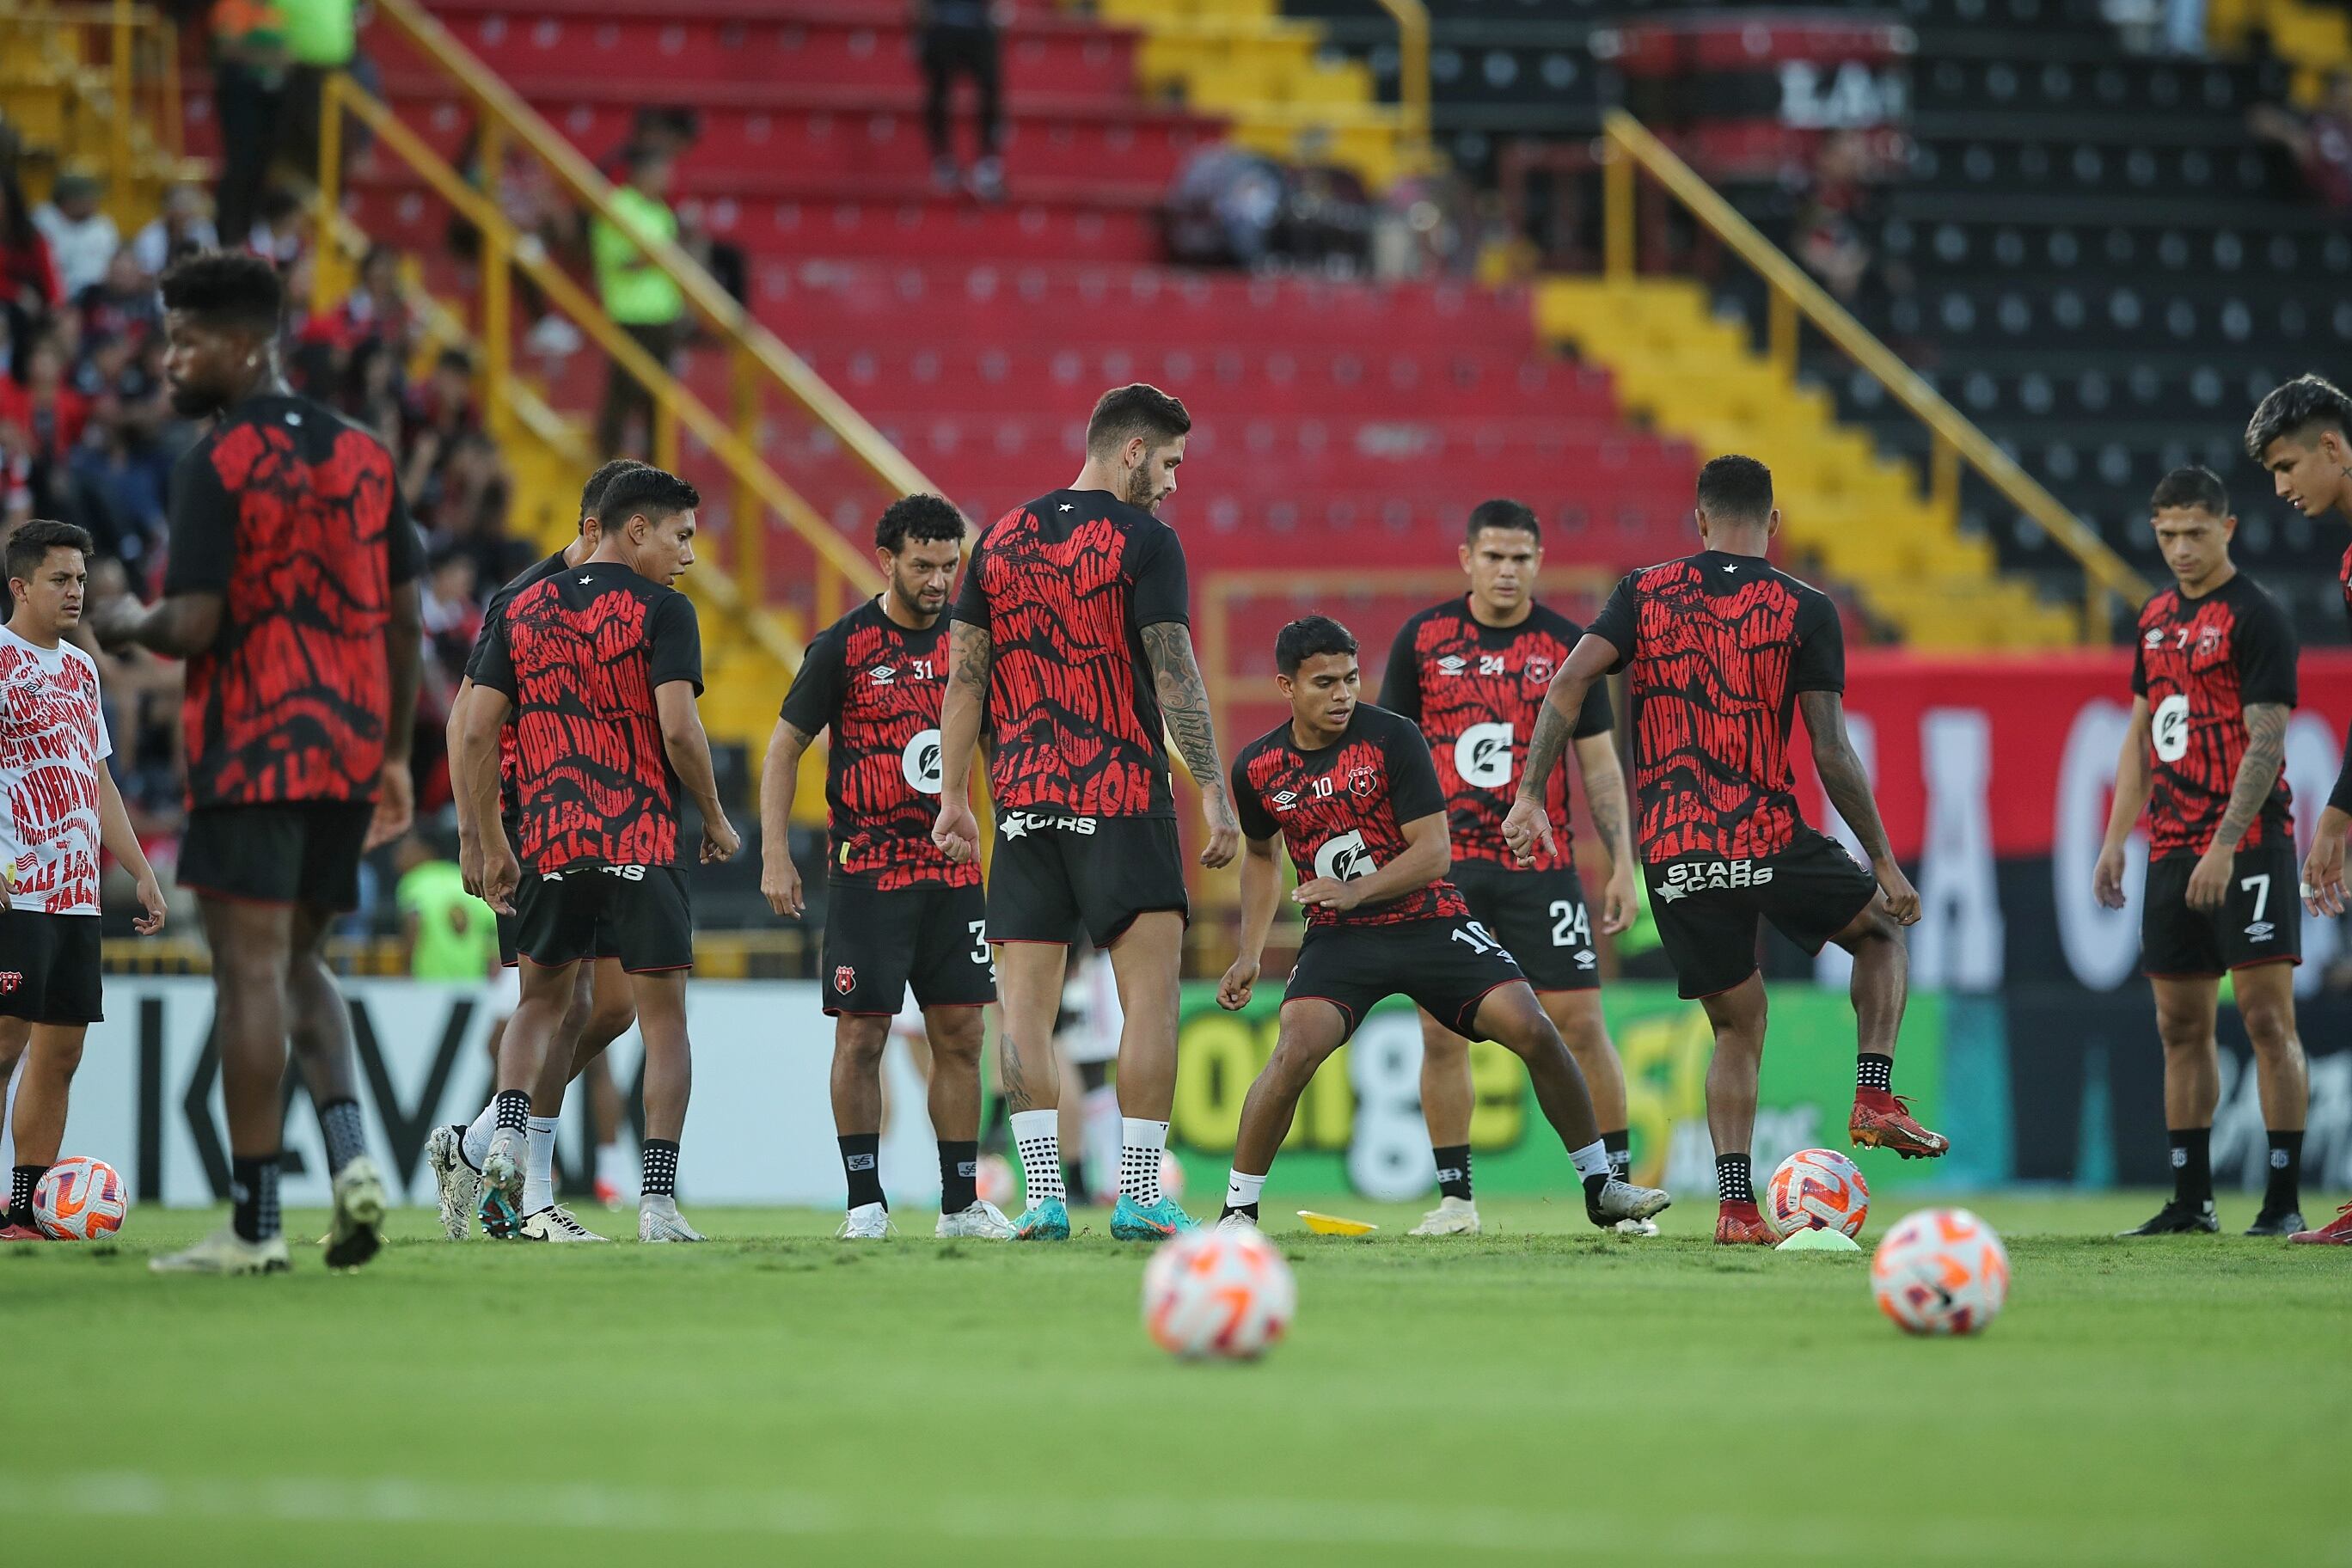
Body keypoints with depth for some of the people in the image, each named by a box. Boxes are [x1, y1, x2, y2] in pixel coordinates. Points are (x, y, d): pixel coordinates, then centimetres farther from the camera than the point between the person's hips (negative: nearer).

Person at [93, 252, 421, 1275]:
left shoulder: (218, 463, -9)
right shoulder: (362, 454, 11)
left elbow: (195, 625, -16)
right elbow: (405, 622, 12)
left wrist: (126, 624, 5)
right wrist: (396, 757, 18)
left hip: (251, 748, -7)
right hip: (350, 744, 7)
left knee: (251, 969, -5)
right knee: (297, 964, 17)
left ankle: (253, 1221, -6)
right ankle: (351, 1152, -5)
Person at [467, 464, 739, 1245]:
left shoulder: (522, 609, 9)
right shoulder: (661, 610, -5)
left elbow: (478, 731, 6)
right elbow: (678, 730, -15)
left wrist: (492, 845, 13)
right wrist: (716, 820, 0)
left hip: (549, 848, 4)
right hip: (643, 848, -4)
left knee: (541, 1002, 21)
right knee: (664, 1021, 5)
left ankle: (509, 1137, -4)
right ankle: (658, 1202, -3)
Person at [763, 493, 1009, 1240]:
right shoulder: (844, 645, -5)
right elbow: (784, 748, 0)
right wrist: (776, 856, -8)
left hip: (953, 866, 4)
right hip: (866, 868, -4)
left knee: (960, 1035, 3)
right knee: (861, 1035, -5)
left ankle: (961, 1204, 9)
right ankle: (865, 1203, 2)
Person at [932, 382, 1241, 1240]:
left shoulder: (1002, 539, 11)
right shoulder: (1143, 540, -5)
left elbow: (965, 677, 10)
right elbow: (1174, 677, -11)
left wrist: (953, 798, 14)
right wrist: (1215, 794, -9)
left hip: (1024, 801, 5)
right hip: (1123, 798, -5)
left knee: (1025, 1003, 4)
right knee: (1150, 992, -1)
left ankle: (1043, 1196, -2)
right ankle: (1139, 1196, -5)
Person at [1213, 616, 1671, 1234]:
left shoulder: (1393, 737, -13)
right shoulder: (1258, 769, -2)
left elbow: (1434, 852, -15)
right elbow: (1260, 856, 19)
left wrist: (1357, 890, -29)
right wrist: (1250, 953, 10)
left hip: (1429, 921, -1)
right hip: (1339, 937, 1)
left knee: (1533, 1031, -13)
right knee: (1296, 1049, -26)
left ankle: (1600, 1187, 5)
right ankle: (1237, 1210, -13)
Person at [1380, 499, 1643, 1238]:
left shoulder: (1568, 646, 1)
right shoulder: (1423, 638, 3)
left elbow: (1599, 763, 5)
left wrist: (1623, 865, -2)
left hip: (1541, 865, -1)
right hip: (1444, 865, 1)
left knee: (1580, 1023, -4)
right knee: (1441, 1031, -2)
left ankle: (1619, 1185, 5)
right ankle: (1455, 1196, 8)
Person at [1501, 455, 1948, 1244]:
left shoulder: (1645, 592, 8)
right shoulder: (1804, 610, -1)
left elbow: (1570, 682, -5)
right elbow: (1830, 751, -6)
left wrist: (1530, 794, -4)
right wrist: (1884, 861, 1)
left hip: (1671, 854, 3)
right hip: (1768, 839, -3)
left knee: (1738, 1027, 15)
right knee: (1883, 930, 23)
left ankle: (1736, 1205, 3)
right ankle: (1875, 1098, 5)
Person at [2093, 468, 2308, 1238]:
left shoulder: (2256, 618, -8)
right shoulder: (2157, 618, 15)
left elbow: (2265, 742, -14)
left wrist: (2225, 846, -20)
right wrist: (2115, 842, 15)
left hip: (2246, 848, -8)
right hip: (2172, 852, 8)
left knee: (2267, 1016, -9)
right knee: (2181, 1024, 8)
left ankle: (2284, 1200, -10)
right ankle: (2191, 1200, 13)